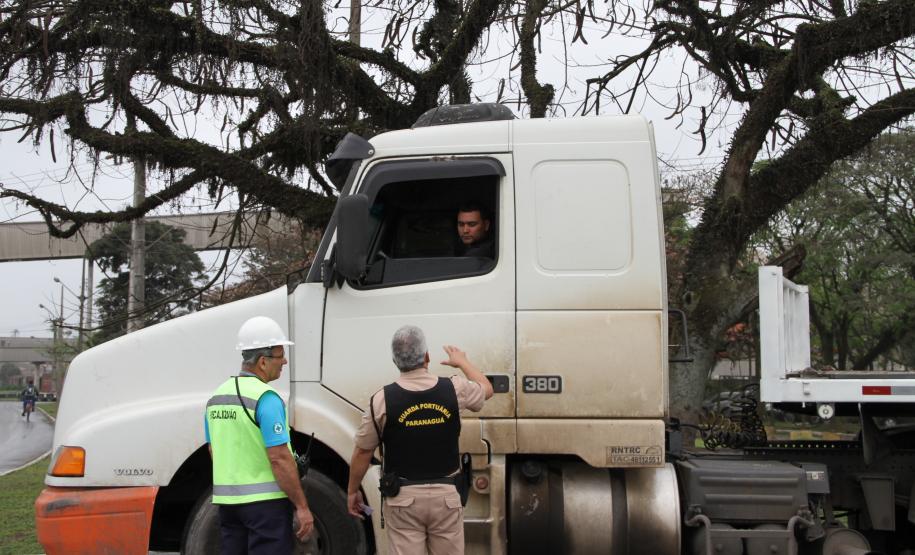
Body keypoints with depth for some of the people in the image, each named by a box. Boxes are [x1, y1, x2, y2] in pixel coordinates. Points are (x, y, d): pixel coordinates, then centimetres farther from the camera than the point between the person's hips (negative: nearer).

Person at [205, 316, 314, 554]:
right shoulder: (266, 397, -16)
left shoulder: (216, 396, 10)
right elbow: (279, 458, -20)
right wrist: (302, 506, -15)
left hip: (227, 499, 8)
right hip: (265, 499, -8)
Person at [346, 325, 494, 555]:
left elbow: (363, 451, -1)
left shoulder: (382, 399, -9)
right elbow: (487, 389, 19)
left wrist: (352, 491, 13)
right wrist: (462, 361, 35)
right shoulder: (454, 389, -4)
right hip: (446, 495, 2)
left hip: (403, 497, -1)